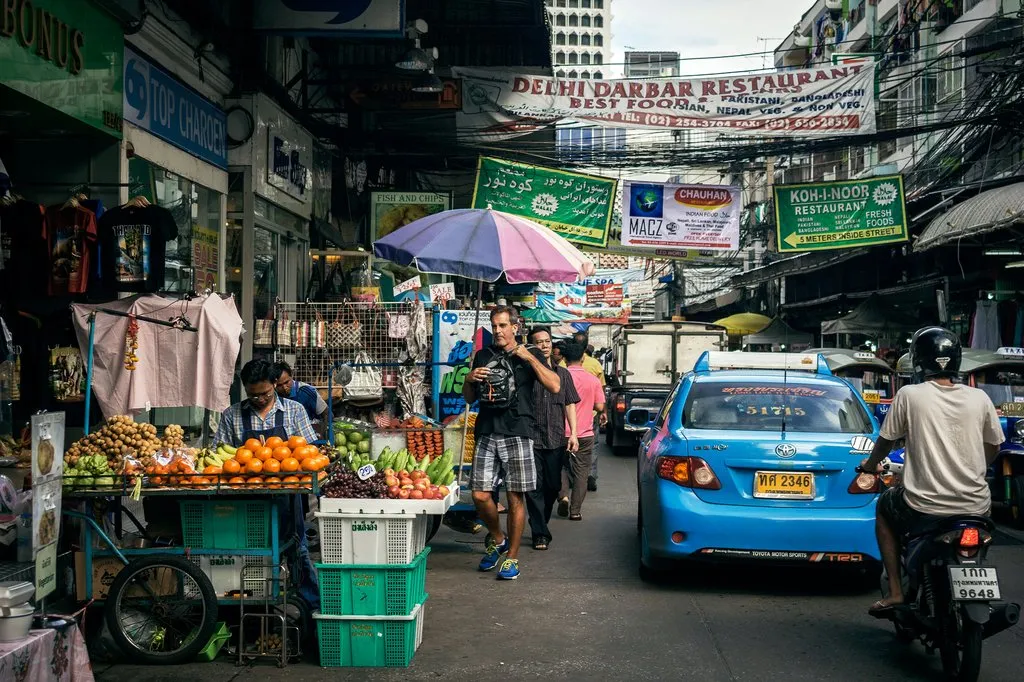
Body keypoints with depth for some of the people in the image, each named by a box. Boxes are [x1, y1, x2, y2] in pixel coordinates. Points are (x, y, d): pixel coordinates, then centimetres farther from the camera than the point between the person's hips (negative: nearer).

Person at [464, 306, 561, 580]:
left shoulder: (529, 356, 7)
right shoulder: (483, 356, 17)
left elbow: (555, 386, -7)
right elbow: (469, 398, 21)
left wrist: (530, 358, -11)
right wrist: (470, 379, 0)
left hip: (517, 433, -3)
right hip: (486, 434, 3)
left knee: (515, 497, -1)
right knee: (480, 495, -3)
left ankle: (512, 557, 10)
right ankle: (498, 540, 23)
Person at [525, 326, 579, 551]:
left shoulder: (562, 373, 12)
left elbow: (570, 405, 12)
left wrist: (573, 433, 3)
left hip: (556, 439, 4)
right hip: (532, 438, -3)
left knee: (553, 486, 10)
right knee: (535, 488, -3)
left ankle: (540, 523, 29)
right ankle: (540, 533, 2)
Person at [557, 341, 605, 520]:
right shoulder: (593, 380, -2)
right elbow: (599, 407, -2)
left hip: (562, 432, 0)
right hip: (585, 433, 0)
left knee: (562, 465, 18)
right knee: (581, 472, 8)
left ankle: (563, 496, -4)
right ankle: (575, 510, 6)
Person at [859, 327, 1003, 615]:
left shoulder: (910, 395, -7)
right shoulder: (979, 398, 1)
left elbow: (886, 440, 4)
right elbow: (993, 447, 13)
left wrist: (871, 464, 26)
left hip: (925, 505, -3)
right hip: (976, 505, 3)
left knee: (884, 507, 28)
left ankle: (895, 591, 17)